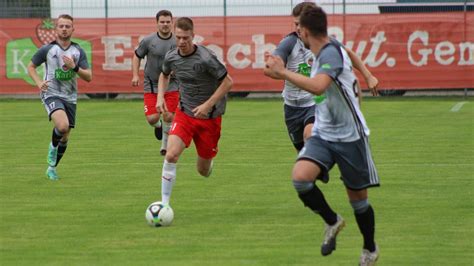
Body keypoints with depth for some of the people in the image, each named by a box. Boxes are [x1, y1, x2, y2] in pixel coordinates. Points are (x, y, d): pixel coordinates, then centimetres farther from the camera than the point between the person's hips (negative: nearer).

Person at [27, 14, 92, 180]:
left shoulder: (78, 51, 3)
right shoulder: (47, 49, -4)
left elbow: (88, 77, -1)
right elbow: (31, 67, 9)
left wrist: (74, 67, -19)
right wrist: (39, 82, -9)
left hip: (70, 97, 4)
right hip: (51, 94, -4)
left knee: (65, 137, 8)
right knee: (62, 125, -30)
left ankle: (52, 168, 29)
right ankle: (53, 147, 1)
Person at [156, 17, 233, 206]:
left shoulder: (206, 59, -21)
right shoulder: (171, 57, -5)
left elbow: (227, 82, -15)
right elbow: (164, 75, 19)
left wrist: (207, 105, -21)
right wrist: (160, 97, 2)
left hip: (209, 118, -3)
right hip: (184, 113, 3)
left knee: (203, 171, 7)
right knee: (171, 155, -22)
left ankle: (207, 161, 46)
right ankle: (164, 203, -16)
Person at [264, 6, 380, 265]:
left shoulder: (332, 52, -19)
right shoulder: (319, 55, 8)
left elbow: (318, 86, -36)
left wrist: (282, 72, -29)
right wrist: (281, 72, 24)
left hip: (349, 136, -7)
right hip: (322, 134, 7)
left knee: (358, 198, 5)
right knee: (300, 176, -20)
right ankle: (332, 222, 3)